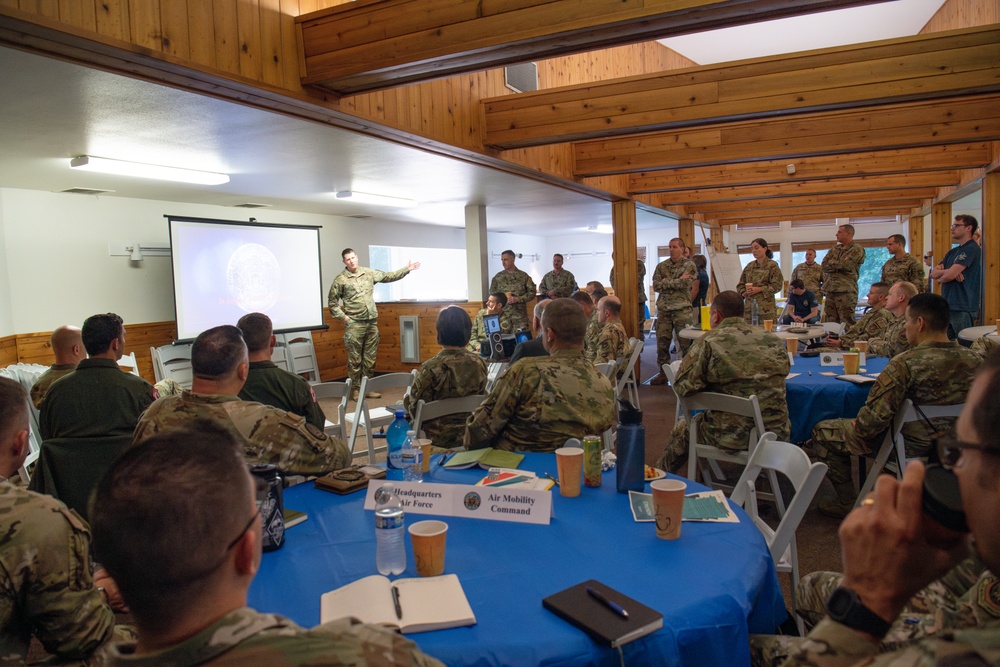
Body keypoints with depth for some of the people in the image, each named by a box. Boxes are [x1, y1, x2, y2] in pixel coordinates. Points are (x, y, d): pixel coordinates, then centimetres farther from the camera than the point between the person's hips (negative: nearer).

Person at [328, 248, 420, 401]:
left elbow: (388, 276, 14)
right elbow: (332, 302, 1)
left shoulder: (368, 273, 9)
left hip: (372, 322, 4)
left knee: (370, 358, 9)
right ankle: (355, 389, 8)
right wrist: (343, 317, -5)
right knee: (355, 359, -1)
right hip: (354, 324, -4)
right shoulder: (340, 279, -2)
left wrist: (407, 269, 11)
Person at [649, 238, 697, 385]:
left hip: (682, 309, -3)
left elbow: (685, 283, -14)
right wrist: (677, 281, -7)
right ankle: (663, 373, 14)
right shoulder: (661, 266, 11)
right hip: (663, 309, 4)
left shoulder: (689, 265, 1)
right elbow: (656, 285, 0)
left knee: (686, 343, 0)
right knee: (662, 342, 5)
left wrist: (666, 282, -6)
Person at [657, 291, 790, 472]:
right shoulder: (775, 341, 3)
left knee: (681, 430, 22)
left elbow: (682, 387, -15)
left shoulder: (708, 342, -13)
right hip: (776, 434, 5)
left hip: (731, 437, -5)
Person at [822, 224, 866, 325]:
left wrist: (831, 263, 3)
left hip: (846, 291, -6)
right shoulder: (834, 249, 20)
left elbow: (844, 264, -14)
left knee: (847, 324, -8)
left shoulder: (857, 250, -1)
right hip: (830, 290, 7)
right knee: (830, 323, 5)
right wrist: (838, 265, -6)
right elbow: (824, 265, 7)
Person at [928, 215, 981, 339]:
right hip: (949, 305, 9)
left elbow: (949, 275, -20)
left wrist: (940, 277, 3)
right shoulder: (953, 252, 17)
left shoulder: (972, 249, -11)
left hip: (963, 307, -9)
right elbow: (933, 273, 10)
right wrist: (946, 271, -11)